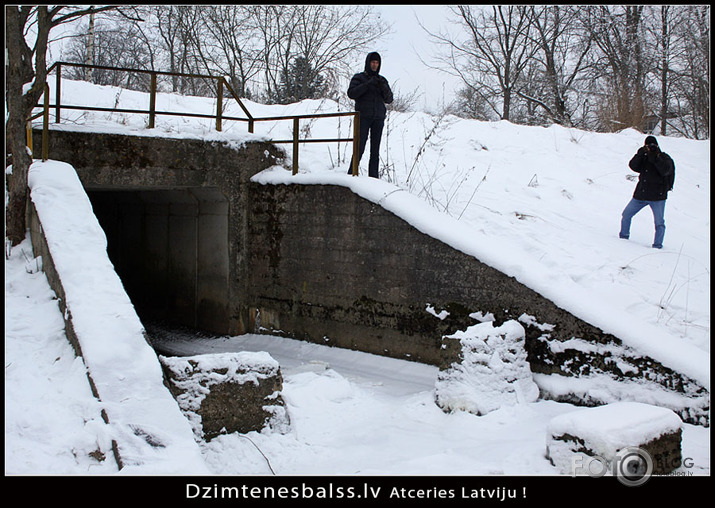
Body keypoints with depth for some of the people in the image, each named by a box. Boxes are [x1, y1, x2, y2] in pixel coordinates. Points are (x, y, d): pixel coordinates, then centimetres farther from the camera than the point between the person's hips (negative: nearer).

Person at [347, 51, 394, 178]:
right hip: (363, 117, -3)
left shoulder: (382, 80, 18)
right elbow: (351, 93, -7)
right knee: (359, 147, -12)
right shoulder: (359, 78, 9)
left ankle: (374, 176, 1)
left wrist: (384, 88, -10)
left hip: (378, 118, 3)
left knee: (375, 149, -1)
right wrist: (368, 84, -15)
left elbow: (389, 100, 10)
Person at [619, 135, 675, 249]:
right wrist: (640, 154, -20)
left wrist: (655, 158, -26)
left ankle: (657, 245, 1)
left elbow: (665, 170, -22)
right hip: (640, 194, 5)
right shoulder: (644, 157, 8)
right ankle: (623, 236, 25)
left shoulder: (665, 158, -3)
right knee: (626, 215, 10)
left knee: (659, 223, -7)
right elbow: (633, 166, -7)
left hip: (657, 196, -4)